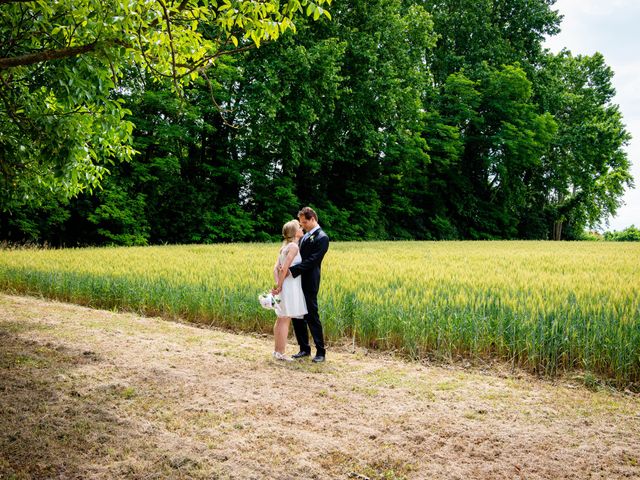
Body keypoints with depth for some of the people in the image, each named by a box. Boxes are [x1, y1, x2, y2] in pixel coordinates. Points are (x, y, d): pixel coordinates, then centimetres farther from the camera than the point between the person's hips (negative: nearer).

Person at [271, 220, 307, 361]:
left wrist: (277, 285, -2)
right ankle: (281, 353, 1)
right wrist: (279, 286, -12)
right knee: (285, 320, -3)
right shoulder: (294, 246, -14)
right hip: (290, 286, -9)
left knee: (280, 319, 15)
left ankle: (277, 350, 23)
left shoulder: (285, 246, 13)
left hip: (284, 287, 9)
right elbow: (284, 268, -20)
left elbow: (276, 268, 7)